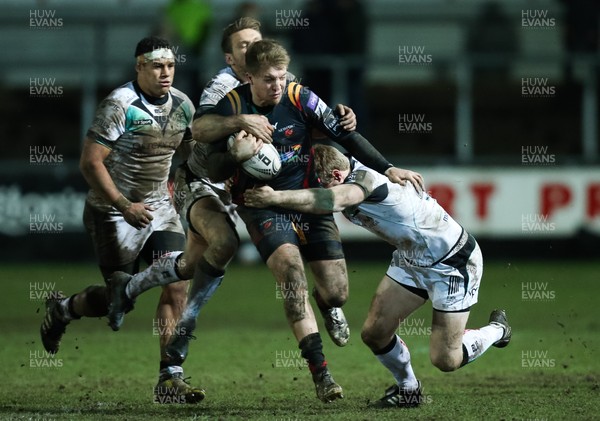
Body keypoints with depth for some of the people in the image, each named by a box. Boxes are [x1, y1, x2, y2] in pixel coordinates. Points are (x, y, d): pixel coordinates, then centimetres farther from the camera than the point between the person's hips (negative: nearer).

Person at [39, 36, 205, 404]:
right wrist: (124, 206, -25)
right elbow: (90, 162, -19)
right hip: (114, 213, -6)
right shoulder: (120, 105, -18)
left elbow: (193, 150, 19)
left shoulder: (182, 105, 2)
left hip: (159, 208, 6)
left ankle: (171, 377, -6)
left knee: (178, 286, -10)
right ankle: (61, 310, 32)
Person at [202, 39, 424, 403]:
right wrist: (237, 155, -31)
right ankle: (320, 372, -27)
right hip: (262, 205, -2)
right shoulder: (232, 106, -10)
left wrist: (387, 169, -6)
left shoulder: (300, 99, -9)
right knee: (293, 274, -26)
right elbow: (215, 172, -9)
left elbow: (345, 135, -1)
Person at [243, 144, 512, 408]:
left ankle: (497, 329, 25)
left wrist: (276, 197, -59)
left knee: (445, 360, -5)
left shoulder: (367, 178, -33)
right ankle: (408, 390, 25)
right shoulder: (350, 177, -8)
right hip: (410, 259, 8)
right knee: (374, 333, -1)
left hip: (453, 262, -8)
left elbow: (331, 201, -54)